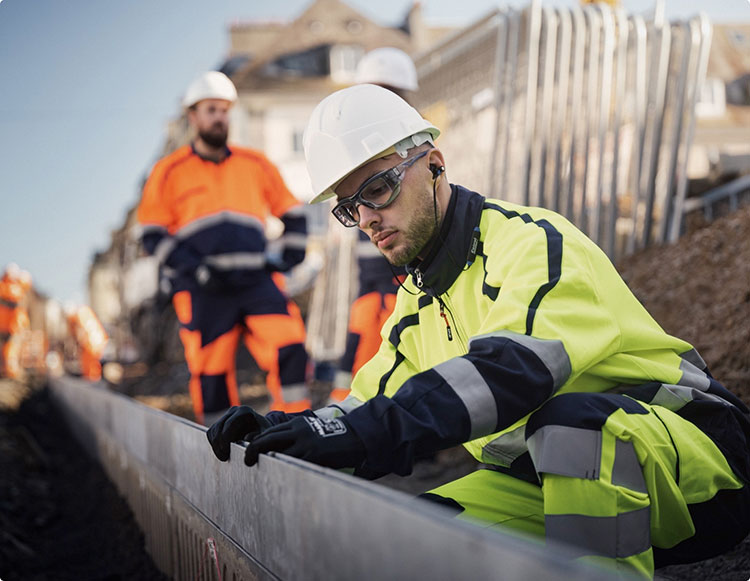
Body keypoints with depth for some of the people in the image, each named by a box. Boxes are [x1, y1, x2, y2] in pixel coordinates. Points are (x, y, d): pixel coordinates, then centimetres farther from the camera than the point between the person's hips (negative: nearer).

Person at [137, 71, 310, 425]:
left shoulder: (255, 165, 17)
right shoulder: (170, 172, 9)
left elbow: (292, 214, 25)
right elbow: (153, 235, 4)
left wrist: (289, 258, 9)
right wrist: (195, 269, -10)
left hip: (256, 281, 2)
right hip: (203, 290, -2)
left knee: (289, 348, -16)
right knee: (210, 370, -2)